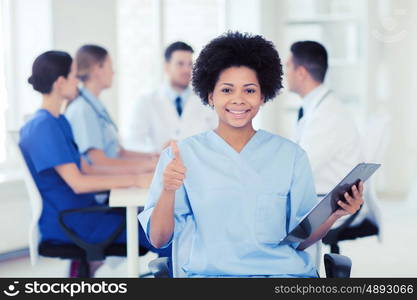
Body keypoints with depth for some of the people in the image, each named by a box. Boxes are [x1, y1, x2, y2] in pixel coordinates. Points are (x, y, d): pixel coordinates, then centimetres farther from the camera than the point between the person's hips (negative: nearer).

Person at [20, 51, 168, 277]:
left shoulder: (59, 122, 12)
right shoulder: (44, 126, -17)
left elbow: (83, 169, 13)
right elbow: (77, 182, -22)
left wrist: (135, 174, 3)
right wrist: (135, 180, -19)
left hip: (78, 208, 9)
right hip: (64, 222, -9)